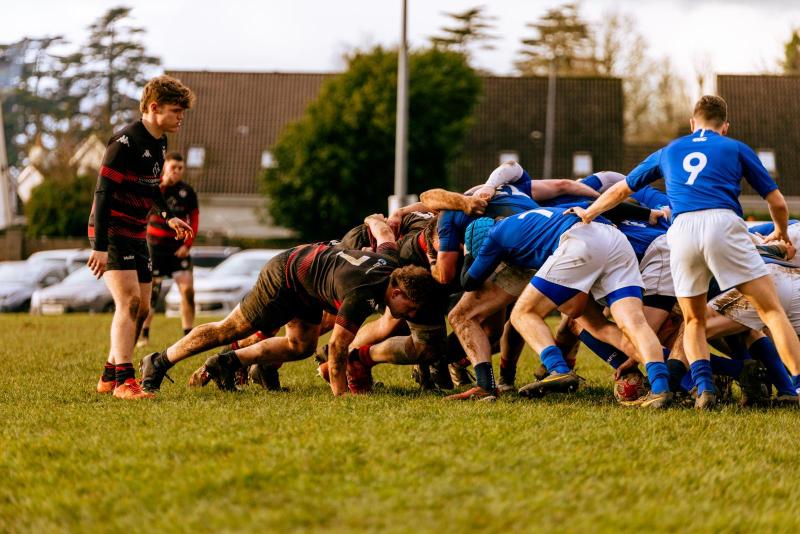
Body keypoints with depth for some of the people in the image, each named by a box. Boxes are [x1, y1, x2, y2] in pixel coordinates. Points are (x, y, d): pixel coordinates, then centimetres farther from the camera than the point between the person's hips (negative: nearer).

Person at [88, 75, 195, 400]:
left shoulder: (159, 143, 11)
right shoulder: (125, 142, -18)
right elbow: (103, 193, -21)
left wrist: (168, 216, 14)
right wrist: (99, 246, -25)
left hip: (136, 235, 9)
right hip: (112, 233, -9)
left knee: (141, 309, 10)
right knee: (129, 301, -20)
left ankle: (109, 377, 21)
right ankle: (123, 381, -23)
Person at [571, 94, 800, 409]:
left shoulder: (669, 151, 30)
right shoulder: (736, 149, 24)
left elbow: (620, 191, 39)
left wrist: (586, 214, 55)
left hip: (682, 230, 2)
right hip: (723, 222, -2)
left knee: (693, 321, 20)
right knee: (771, 310, 2)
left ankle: (704, 388, 0)